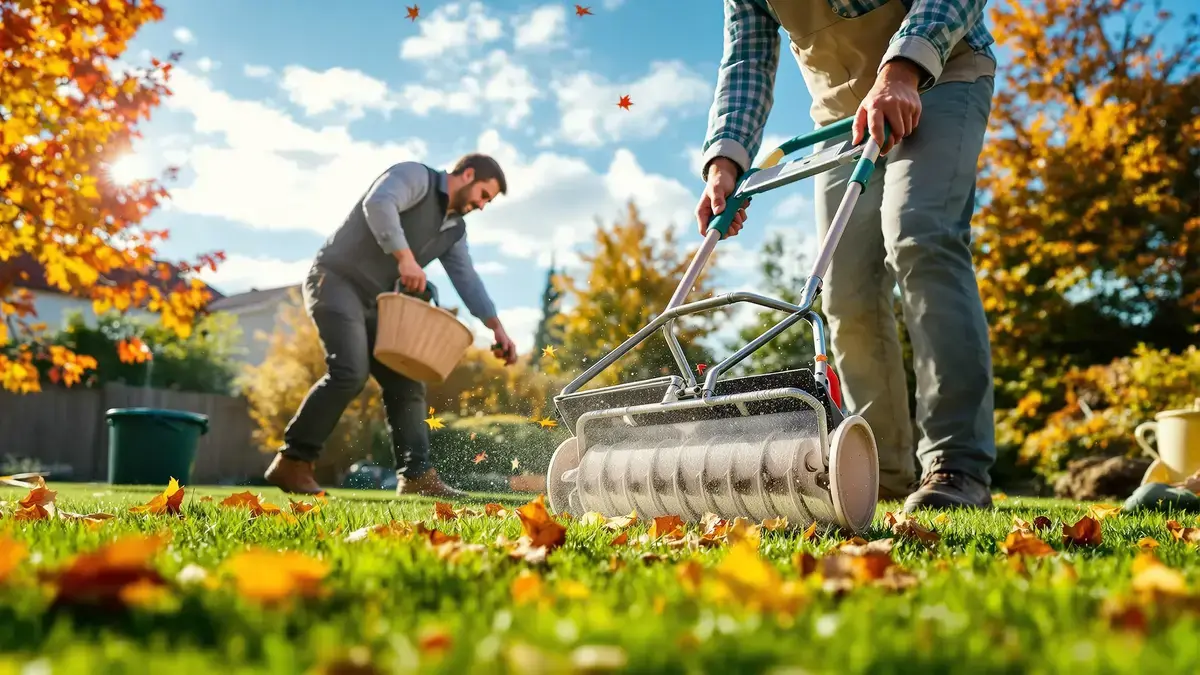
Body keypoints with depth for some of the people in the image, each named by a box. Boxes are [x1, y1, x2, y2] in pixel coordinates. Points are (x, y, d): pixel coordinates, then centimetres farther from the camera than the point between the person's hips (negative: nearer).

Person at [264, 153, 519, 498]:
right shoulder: (415, 176, -8)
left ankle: (417, 475, 6)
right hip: (335, 280, -9)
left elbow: (468, 280, 10)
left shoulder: (454, 230, 16)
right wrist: (404, 256, -36)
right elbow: (378, 204, -27)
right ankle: (293, 461, -14)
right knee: (350, 372, -24)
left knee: (406, 382, 4)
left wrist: (497, 328, -1)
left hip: (373, 302, 9)